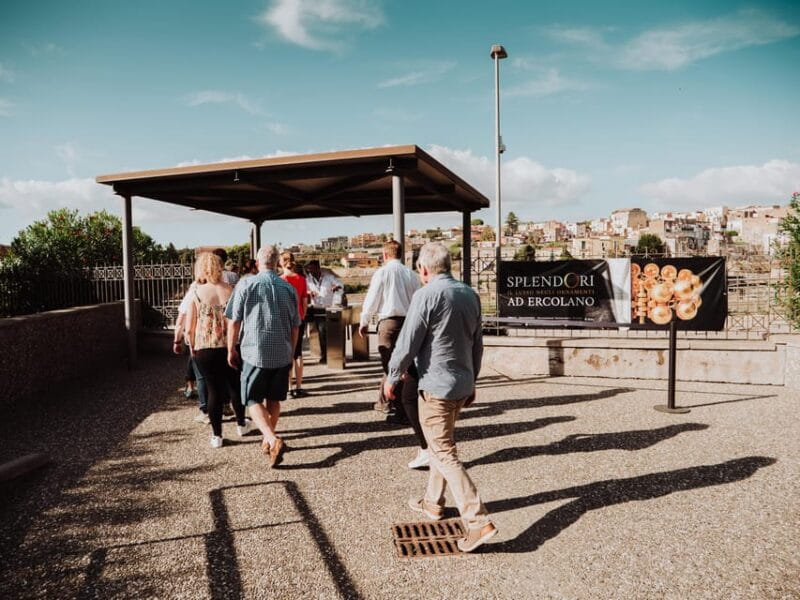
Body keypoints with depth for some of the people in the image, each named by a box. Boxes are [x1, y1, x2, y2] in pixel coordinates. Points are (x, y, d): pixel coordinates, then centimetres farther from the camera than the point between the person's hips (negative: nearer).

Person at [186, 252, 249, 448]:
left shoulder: (196, 293, -8)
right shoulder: (231, 291, -5)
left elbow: (190, 328, -7)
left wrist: (192, 348, 8)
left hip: (205, 349, -1)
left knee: (214, 391, 9)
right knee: (235, 387, 19)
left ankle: (217, 435, 17)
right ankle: (241, 424, 36)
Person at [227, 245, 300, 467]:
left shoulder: (246, 285, -5)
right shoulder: (288, 288, 5)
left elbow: (234, 322, -5)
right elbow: (295, 326, 8)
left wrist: (231, 349, 6)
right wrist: (291, 352, 19)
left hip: (255, 351, -4)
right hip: (282, 353, 4)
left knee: (254, 400, 2)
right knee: (274, 400, 17)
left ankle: (273, 440, -15)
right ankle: (268, 440, 28)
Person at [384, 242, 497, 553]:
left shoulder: (426, 295, -16)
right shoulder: (470, 294, 6)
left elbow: (407, 343, -15)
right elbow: (477, 344, 13)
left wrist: (392, 377, 0)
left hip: (436, 385, -8)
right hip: (462, 383, 8)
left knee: (444, 454, -2)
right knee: (440, 444, 23)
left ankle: (479, 521, -5)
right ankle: (433, 502, 36)